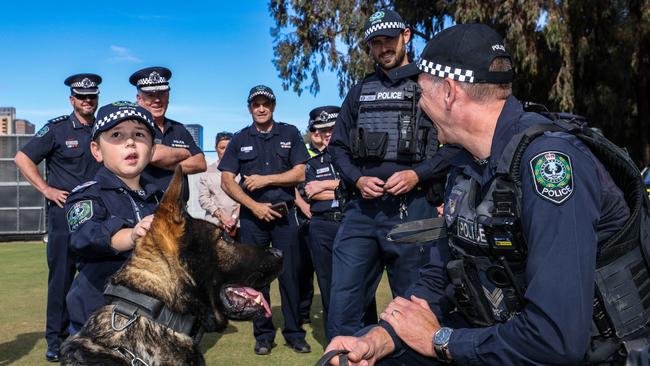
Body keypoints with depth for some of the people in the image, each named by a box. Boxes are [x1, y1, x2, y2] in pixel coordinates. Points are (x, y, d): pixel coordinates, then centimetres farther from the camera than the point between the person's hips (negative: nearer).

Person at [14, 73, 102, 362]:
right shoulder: (57, 128, -1)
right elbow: (22, 158, -1)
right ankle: (56, 339, 12)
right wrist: (46, 189, -7)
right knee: (61, 276, 2)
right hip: (64, 214, -3)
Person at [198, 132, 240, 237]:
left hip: (238, 223, -1)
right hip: (214, 223, 1)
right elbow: (203, 198, 8)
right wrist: (221, 215, -3)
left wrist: (235, 217, -8)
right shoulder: (208, 171, 14)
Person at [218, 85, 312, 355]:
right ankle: (263, 334, 15)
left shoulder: (289, 134, 7)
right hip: (252, 215, 1)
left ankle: (294, 333, 10)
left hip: (284, 213, -1)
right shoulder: (240, 140, 9)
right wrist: (254, 206, -8)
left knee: (290, 274, 0)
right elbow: (227, 181, 3)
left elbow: (300, 173, -1)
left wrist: (265, 179, -10)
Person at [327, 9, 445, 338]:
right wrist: (357, 179, -1)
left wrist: (417, 175, -14)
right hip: (361, 208, 4)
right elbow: (338, 145, 17)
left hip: (411, 208, -3)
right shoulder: (360, 92, 18)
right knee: (342, 306, 1)